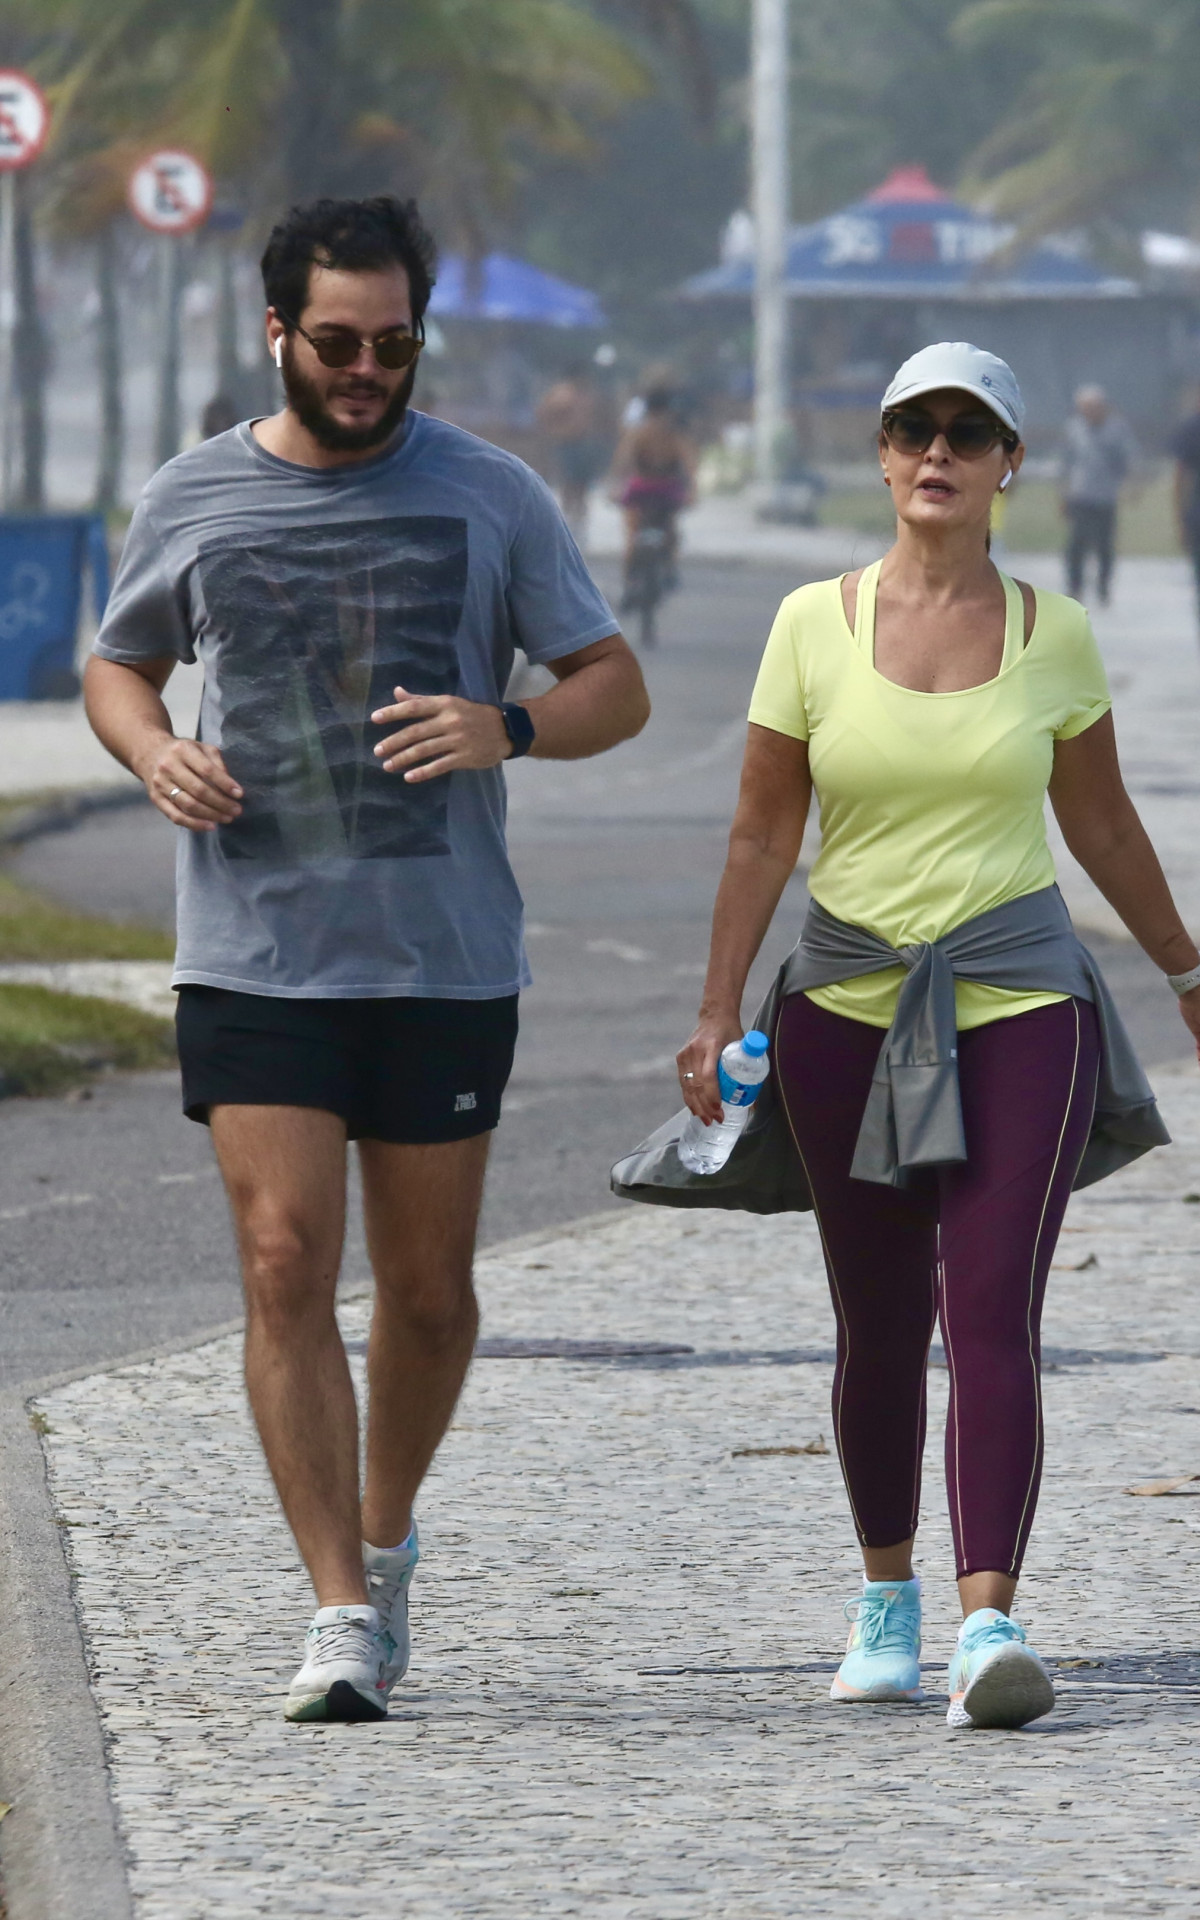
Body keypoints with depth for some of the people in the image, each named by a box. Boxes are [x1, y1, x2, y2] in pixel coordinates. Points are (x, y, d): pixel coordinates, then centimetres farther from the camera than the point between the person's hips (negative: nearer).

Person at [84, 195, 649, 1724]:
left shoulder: (489, 497, 3)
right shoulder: (191, 503, 6)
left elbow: (615, 686, 5)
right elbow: (118, 669, 20)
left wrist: (506, 730, -17)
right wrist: (156, 755, -4)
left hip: (447, 961, 0)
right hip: (253, 953, 0)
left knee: (426, 1287, 9)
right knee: (286, 1268, -11)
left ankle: (386, 1536, 34)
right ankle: (342, 1611, -10)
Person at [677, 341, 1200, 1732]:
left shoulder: (1052, 636, 1)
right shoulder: (814, 625, 0)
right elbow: (763, 835, 4)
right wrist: (718, 1015, 1)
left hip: (1020, 999, -1)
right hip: (852, 1001, 1)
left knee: (992, 1312, -14)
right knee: (880, 1323, 9)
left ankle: (988, 1621, -22)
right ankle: (886, 1598, 27)